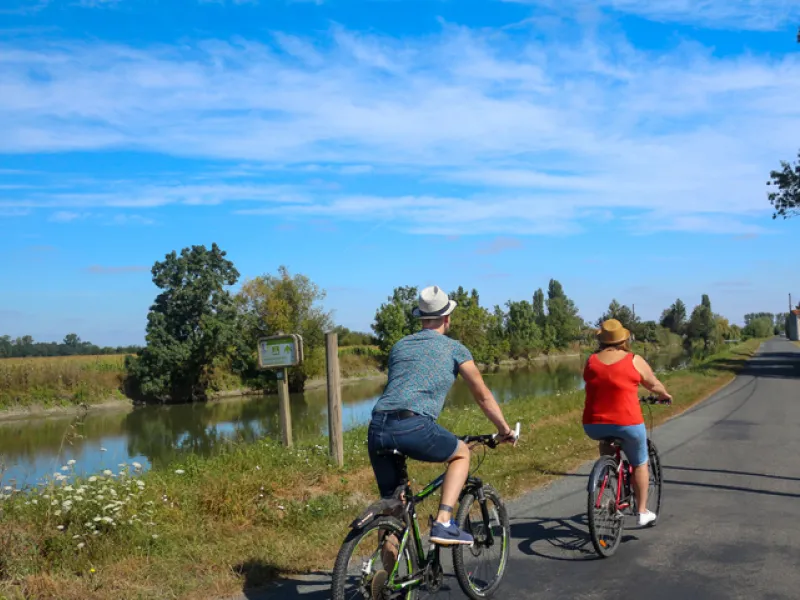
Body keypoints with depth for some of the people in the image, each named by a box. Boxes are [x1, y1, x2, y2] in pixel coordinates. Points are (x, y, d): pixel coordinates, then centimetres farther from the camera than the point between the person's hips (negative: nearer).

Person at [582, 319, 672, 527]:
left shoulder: (591, 361, 4)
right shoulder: (634, 361, -4)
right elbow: (654, 384, 10)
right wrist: (665, 395, 30)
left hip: (593, 426, 3)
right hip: (627, 424, -3)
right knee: (640, 464, 18)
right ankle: (642, 511, 22)